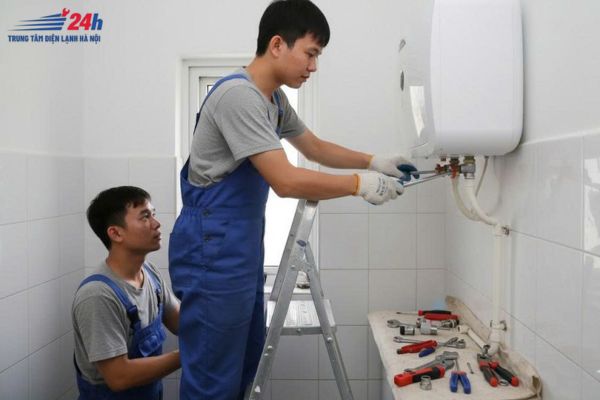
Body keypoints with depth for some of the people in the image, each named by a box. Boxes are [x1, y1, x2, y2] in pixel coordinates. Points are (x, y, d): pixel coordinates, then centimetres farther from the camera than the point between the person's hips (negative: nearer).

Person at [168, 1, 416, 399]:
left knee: (246, 359, 17)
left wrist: (374, 162, 12)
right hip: (212, 250, -10)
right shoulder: (238, 95, -20)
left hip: (243, 247, 10)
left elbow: (317, 148, 24)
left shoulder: (274, 99, 12)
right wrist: (360, 184, -15)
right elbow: (286, 181, -24)